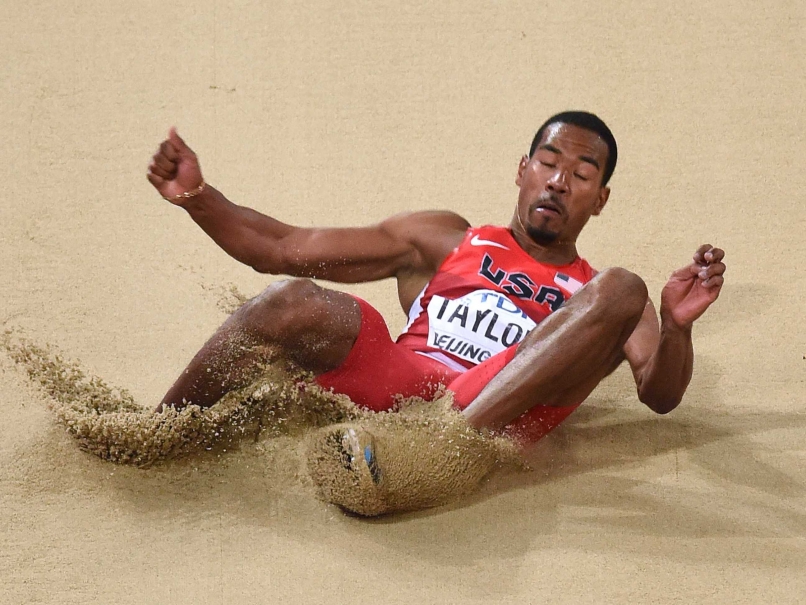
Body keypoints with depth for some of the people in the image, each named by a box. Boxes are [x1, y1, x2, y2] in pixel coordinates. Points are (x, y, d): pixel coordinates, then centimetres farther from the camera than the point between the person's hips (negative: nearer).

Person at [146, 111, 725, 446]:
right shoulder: (444, 240, 29)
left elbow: (660, 396, 8)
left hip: (498, 414, -1)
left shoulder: (598, 298, 26)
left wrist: (676, 327, -14)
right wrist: (198, 198, 7)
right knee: (292, 302, -28)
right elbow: (283, 249, 23)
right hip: (401, 381, 1)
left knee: (622, 291, -23)